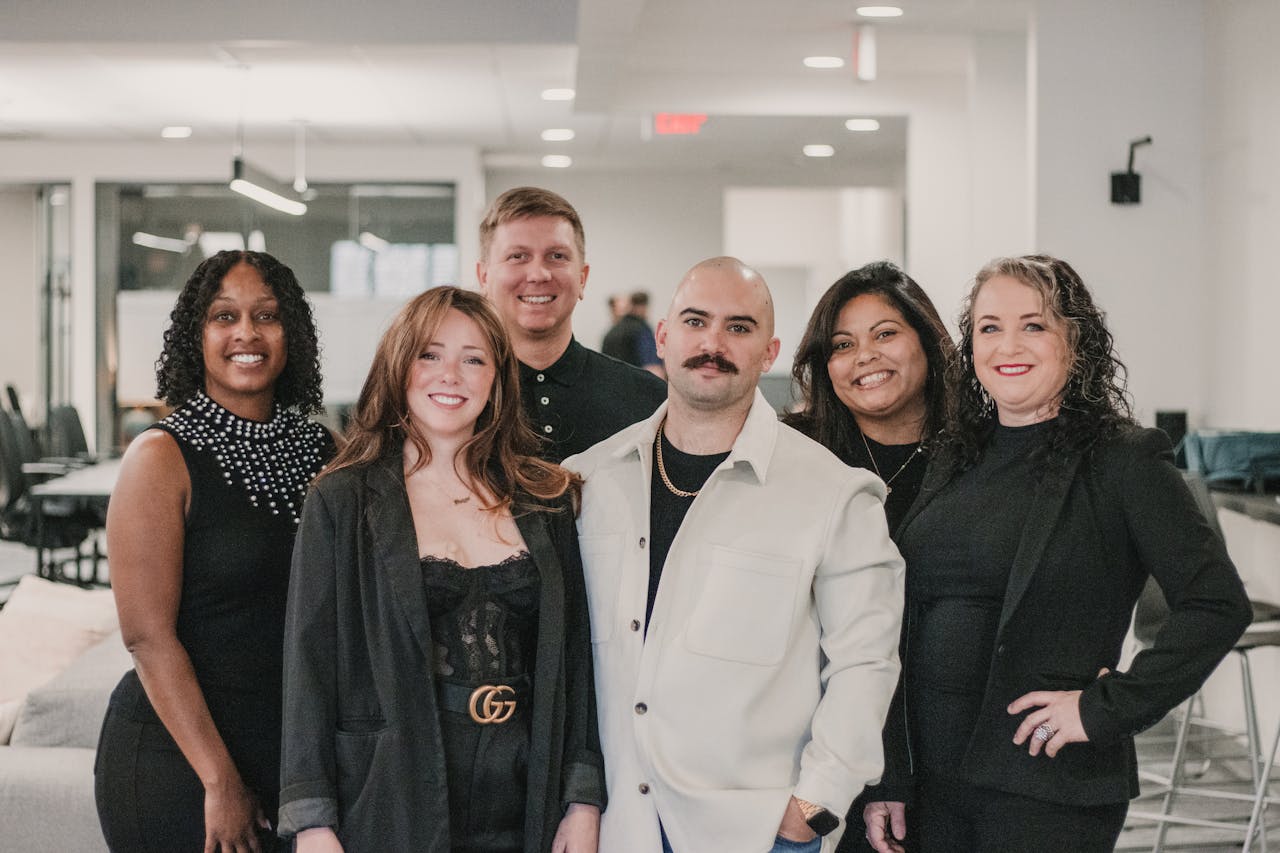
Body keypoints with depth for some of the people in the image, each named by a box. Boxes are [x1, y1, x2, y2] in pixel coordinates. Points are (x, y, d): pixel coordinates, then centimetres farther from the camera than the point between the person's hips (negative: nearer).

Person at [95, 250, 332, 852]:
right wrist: (221, 780, -16)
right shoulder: (161, 458, -10)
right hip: (177, 764, -5)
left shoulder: (320, 451, 6)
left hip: (302, 753, 5)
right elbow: (148, 634, -14)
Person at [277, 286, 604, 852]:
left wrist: (583, 804, 2)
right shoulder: (343, 502, -1)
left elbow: (573, 655, 8)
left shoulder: (544, 502, 7)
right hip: (390, 804, -2)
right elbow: (309, 662, -3)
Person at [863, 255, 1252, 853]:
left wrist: (1106, 708, -15)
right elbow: (907, 632, 11)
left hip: (1048, 793, -5)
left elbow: (1218, 606, -15)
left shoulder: (1124, 462, -7)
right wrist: (884, 780, 8)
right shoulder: (954, 461, 10)